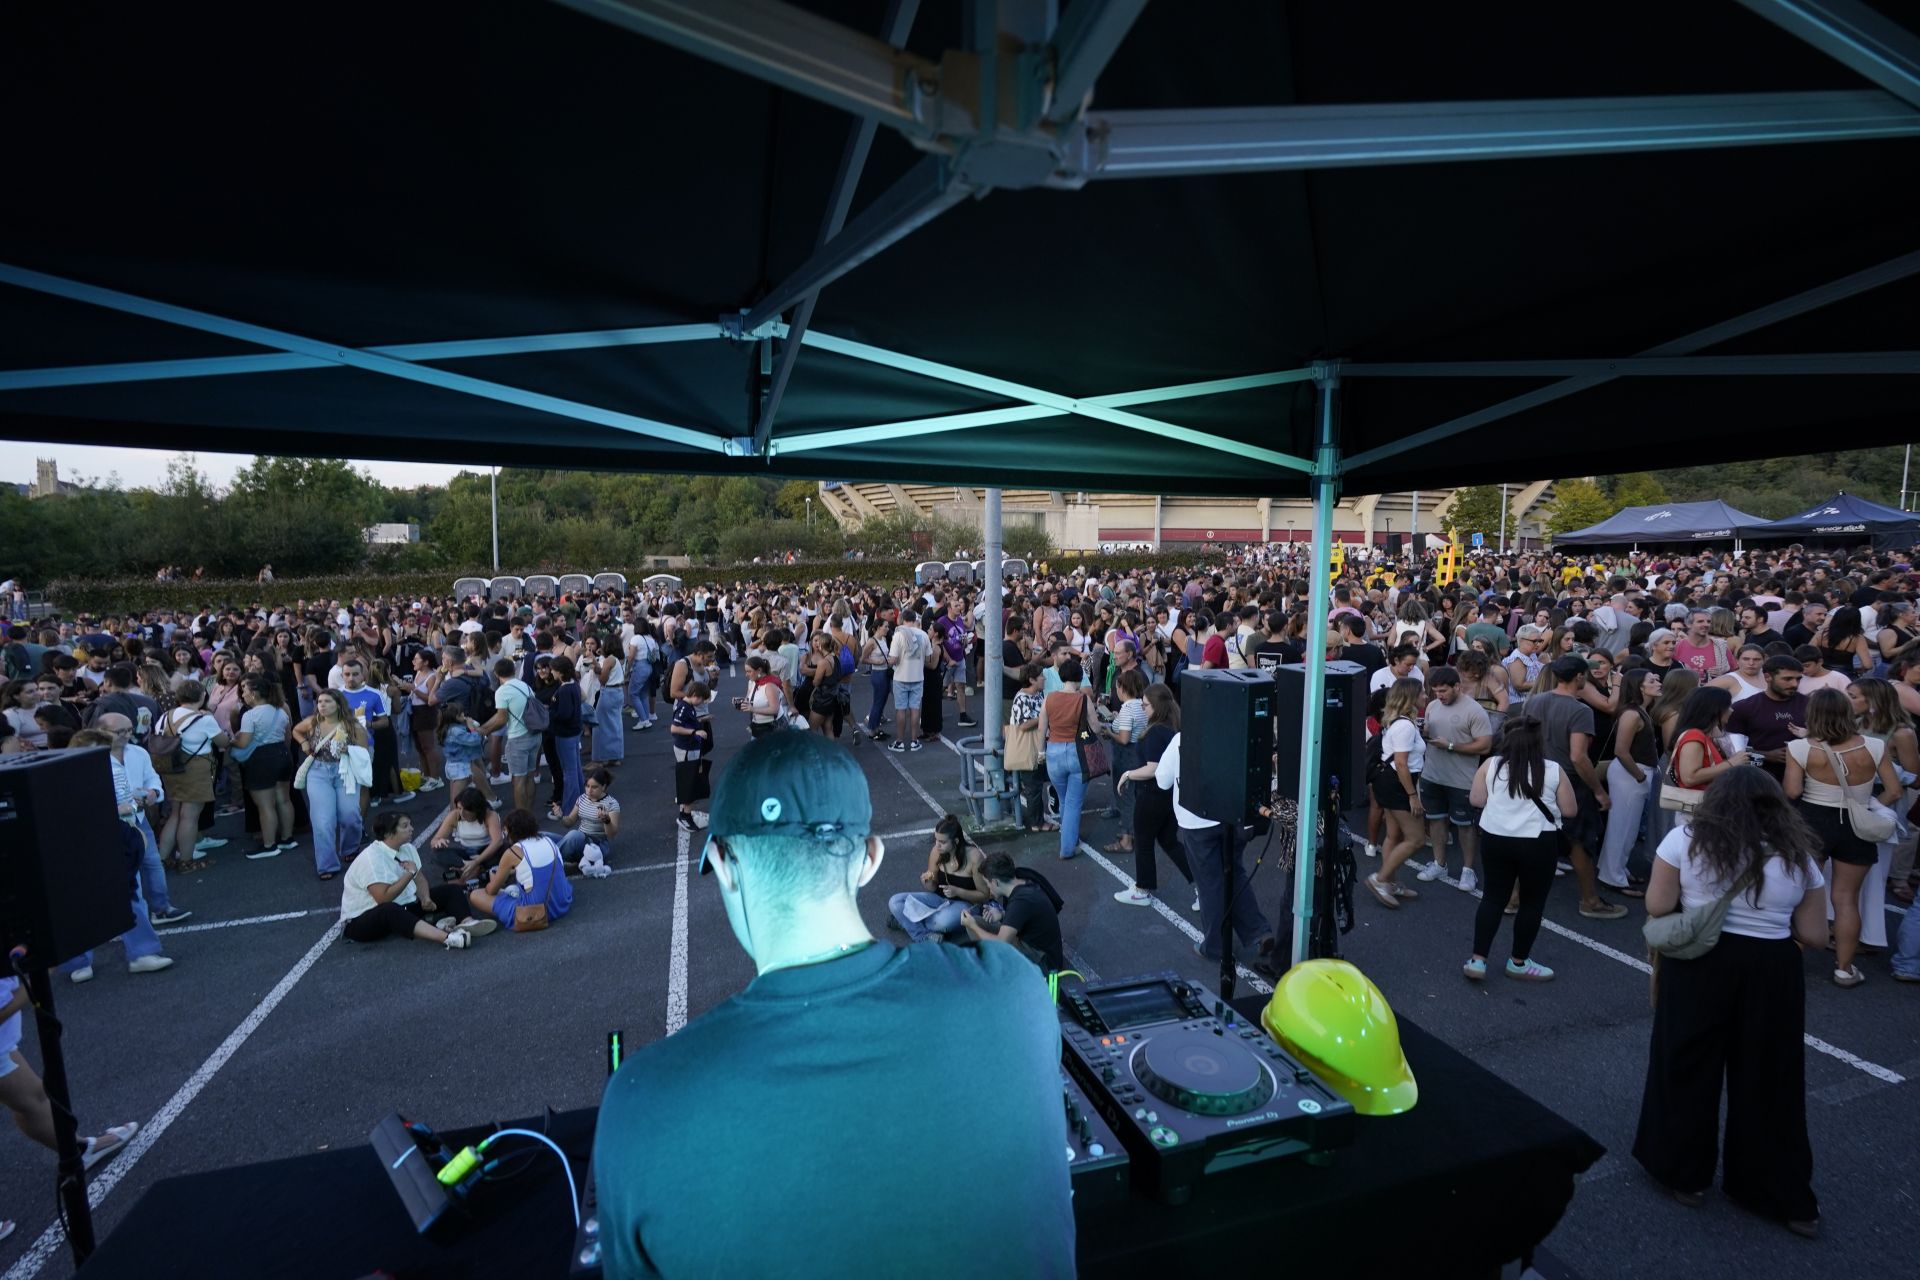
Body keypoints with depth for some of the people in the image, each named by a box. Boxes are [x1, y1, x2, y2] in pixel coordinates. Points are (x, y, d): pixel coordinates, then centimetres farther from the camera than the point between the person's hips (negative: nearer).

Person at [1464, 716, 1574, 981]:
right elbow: (1569, 810, 4)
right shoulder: (1554, 771, -3)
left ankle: (1478, 960, 10)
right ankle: (1518, 962, 24)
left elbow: (1476, 800, 5)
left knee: (1493, 897, 12)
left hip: (1495, 840, 2)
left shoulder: (1490, 765, 0)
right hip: (1538, 843, -2)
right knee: (1532, 902, 13)